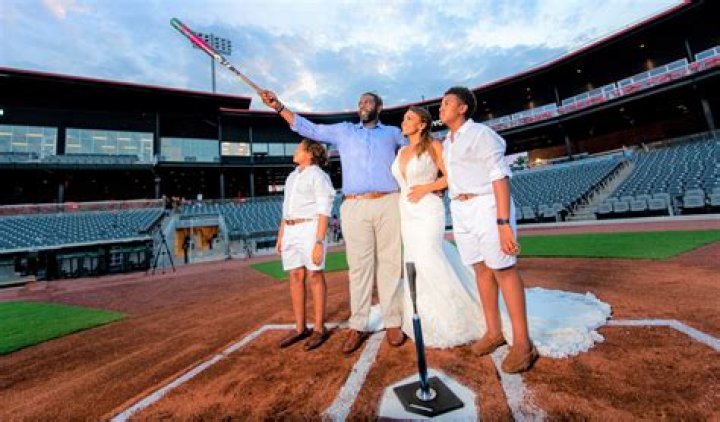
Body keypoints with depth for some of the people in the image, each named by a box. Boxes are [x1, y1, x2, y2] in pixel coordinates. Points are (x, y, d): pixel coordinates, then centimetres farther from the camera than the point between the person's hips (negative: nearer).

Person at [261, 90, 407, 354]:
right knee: (358, 267, 1)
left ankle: (392, 323, 13)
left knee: (389, 264, 1)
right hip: (355, 207, 0)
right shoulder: (343, 131, 20)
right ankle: (357, 326, 10)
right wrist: (278, 107, 12)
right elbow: (309, 129, 17)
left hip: (388, 204, 0)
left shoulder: (393, 133, 21)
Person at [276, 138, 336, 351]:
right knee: (296, 277, 6)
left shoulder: (318, 176, -7)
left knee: (315, 277, -4)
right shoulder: (293, 177, 19)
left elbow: (324, 212, -13)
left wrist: (319, 243, -19)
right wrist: (280, 236, 15)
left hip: (310, 229, -7)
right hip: (291, 231, 8)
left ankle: (319, 328, 8)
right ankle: (300, 328, 15)